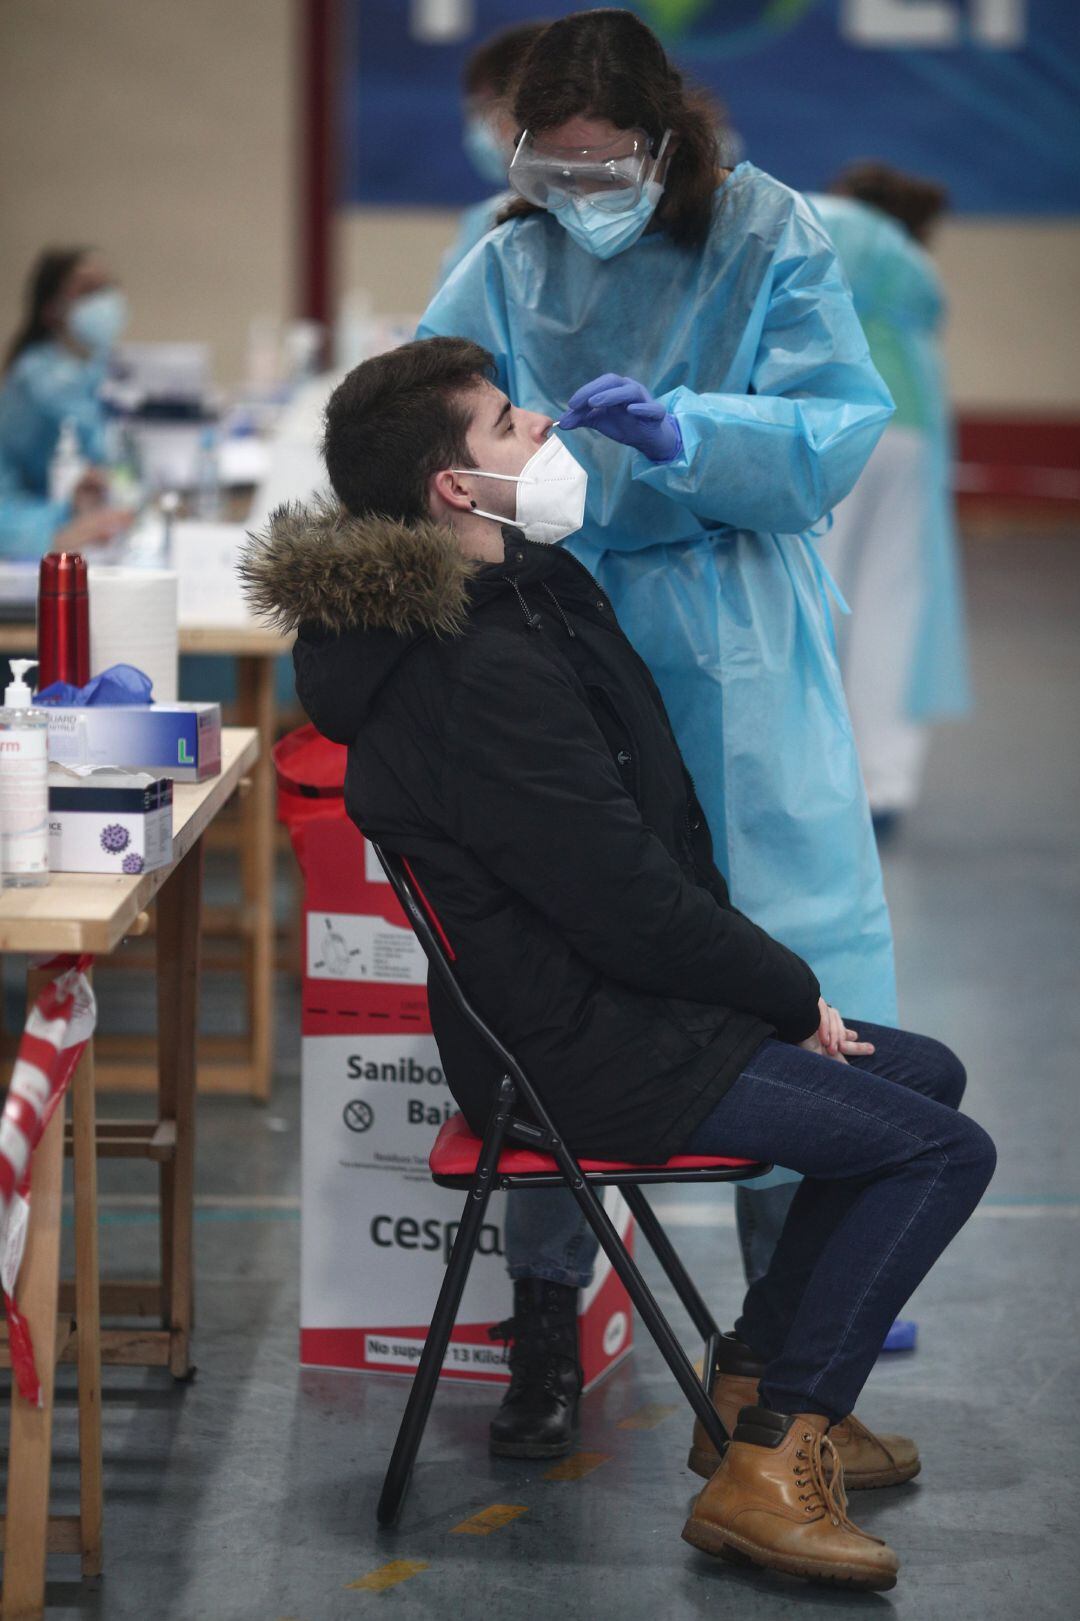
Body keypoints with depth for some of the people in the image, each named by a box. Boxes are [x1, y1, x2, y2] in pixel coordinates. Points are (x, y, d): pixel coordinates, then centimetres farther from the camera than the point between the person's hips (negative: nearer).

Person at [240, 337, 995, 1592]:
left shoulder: (530, 595, 7)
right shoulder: (483, 673, -26)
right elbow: (632, 908, -24)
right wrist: (793, 993, -8)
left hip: (601, 1002, 11)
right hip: (583, 1055, -11)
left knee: (924, 1074, 20)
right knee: (944, 1151, -9)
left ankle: (765, 1379, 23)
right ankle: (770, 1463, -7)